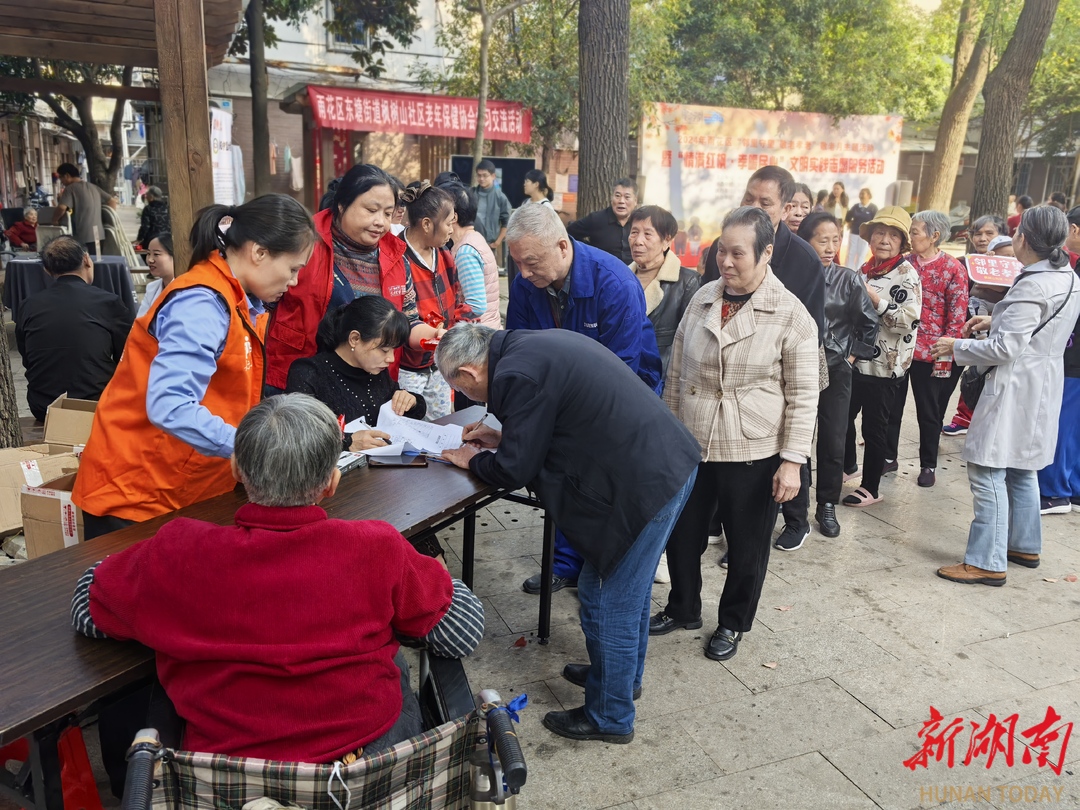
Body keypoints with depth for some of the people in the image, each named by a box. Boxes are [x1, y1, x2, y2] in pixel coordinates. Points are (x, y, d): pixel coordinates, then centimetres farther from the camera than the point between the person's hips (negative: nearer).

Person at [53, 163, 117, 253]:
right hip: (99, 235, 7)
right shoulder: (93, 187, 17)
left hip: (83, 237, -7)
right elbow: (112, 201, 18)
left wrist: (55, 219, -1)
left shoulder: (70, 188, -5)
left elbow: (62, 208, -19)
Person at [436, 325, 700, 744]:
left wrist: (472, 460, 10)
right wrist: (503, 437, 22)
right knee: (629, 586, 27)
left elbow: (514, 471, -10)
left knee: (607, 602, 7)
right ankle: (624, 674, 48)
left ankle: (609, 717, 26)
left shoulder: (516, 374, -17)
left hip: (644, 486, -10)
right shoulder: (538, 343, 13)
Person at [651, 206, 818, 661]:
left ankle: (733, 623, 35)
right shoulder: (702, 299, 3)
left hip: (753, 455, -4)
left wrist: (792, 461, -12)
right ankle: (683, 609, 40)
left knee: (746, 546, 12)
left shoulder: (790, 315, -11)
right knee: (682, 534, 17)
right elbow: (676, 372, 10)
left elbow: (803, 397, -8)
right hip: (691, 446, 4)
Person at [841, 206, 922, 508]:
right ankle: (847, 464, 39)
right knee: (844, 416, 17)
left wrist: (875, 300, -25)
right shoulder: (867, 269, 9)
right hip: (857, 359, 7)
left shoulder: (906, 274, -12)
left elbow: (909, 321, -23)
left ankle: (870, 488, 17)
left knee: (874, 427, 3)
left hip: (884, 365, -7)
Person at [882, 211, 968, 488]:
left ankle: (928, 465, 23)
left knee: (928, 411, 10)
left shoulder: (953, 269, -9)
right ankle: (888, 456, 29)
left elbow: (957, 317, -8)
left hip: (929, 353, -4)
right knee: (891, 406, 13)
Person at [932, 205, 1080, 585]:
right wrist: (994, 321, 13)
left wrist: (957, 347, -10)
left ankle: (987, 563, -1)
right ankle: (1025, 546, 33)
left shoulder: (1032, 286, -22)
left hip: (1015, 388, -10)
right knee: (1021, 469, 21)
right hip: (1043, 385, 10)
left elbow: (1004, 350, -22)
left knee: (987, 472, -5)